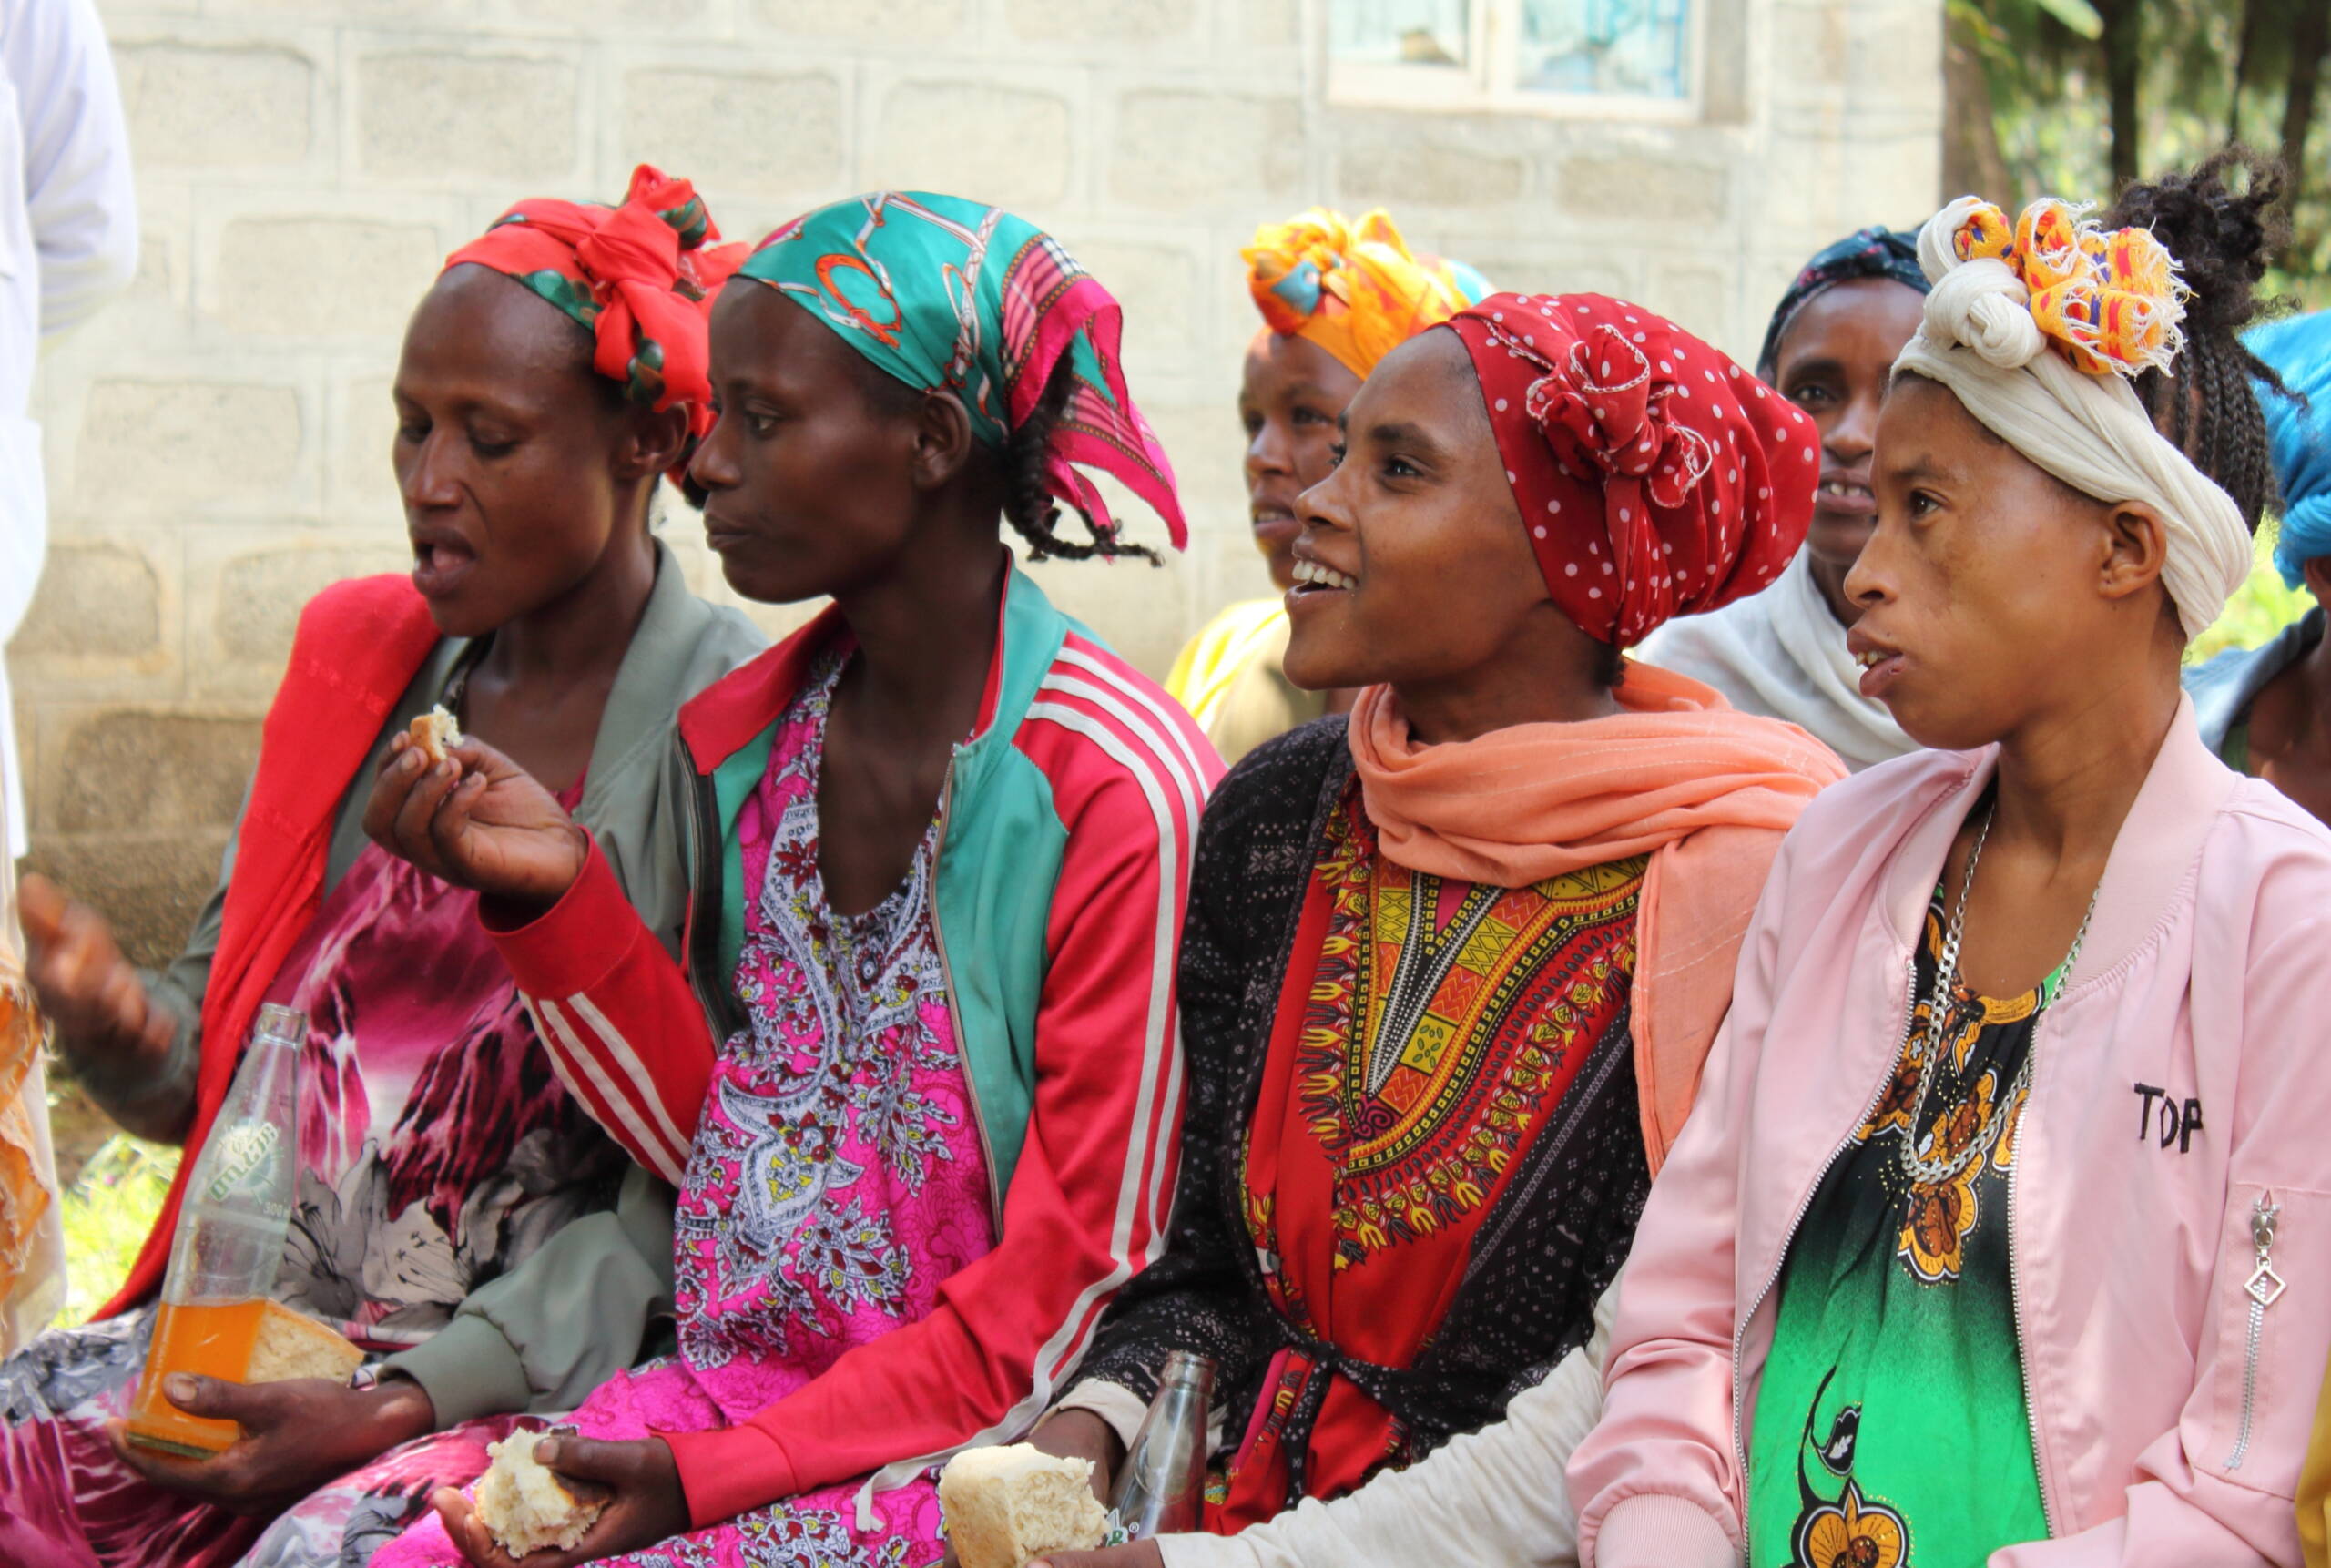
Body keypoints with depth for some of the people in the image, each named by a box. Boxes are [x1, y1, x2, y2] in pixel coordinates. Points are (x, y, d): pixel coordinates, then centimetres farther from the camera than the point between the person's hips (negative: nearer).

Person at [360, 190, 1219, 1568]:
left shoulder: (1121, 791, -14)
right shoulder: (742, 737, 7)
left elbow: (1074, 1289, -12)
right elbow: (723, 1143, 13)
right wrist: (556, 898, 0)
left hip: (975, 1441, -5)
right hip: (738, 1383, 6)